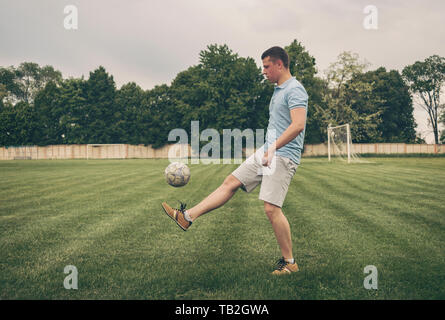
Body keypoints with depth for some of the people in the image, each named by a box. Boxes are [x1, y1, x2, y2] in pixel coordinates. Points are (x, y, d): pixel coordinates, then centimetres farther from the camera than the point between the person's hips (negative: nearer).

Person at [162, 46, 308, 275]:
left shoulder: (294, 89, -13)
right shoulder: (278, 90, 18)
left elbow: (298, 125, -26)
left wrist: (274, 147, -31)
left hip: (283, 156, -10)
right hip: (267, 152, 10)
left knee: (271, 208, -13)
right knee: (230, 182, 5)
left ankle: (289, 262, -1)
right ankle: (188, 217, 7)